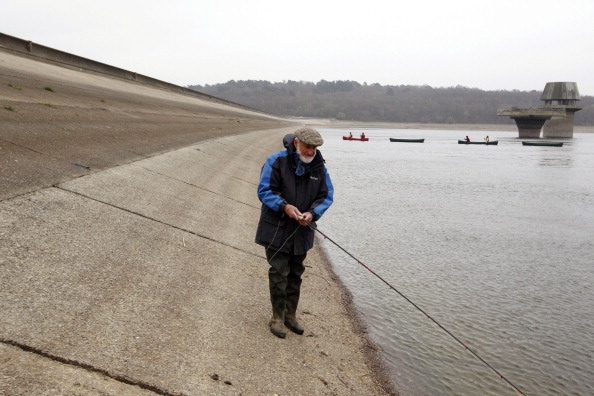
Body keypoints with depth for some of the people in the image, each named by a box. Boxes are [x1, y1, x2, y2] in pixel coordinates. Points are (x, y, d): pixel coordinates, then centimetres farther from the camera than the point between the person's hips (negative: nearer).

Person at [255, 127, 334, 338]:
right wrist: (284, 206, -29)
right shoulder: (276, 161, -13)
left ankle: (290, 316, 28)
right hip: (276, 229, -4)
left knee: (295, 274, 14)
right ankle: (277, 318, 12)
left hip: (302, 231, 5)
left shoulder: (319, 167, 1)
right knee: (279, 273, -3)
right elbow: (264, 190, -13)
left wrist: (312, 213, -17)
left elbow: (327, 195, 2)